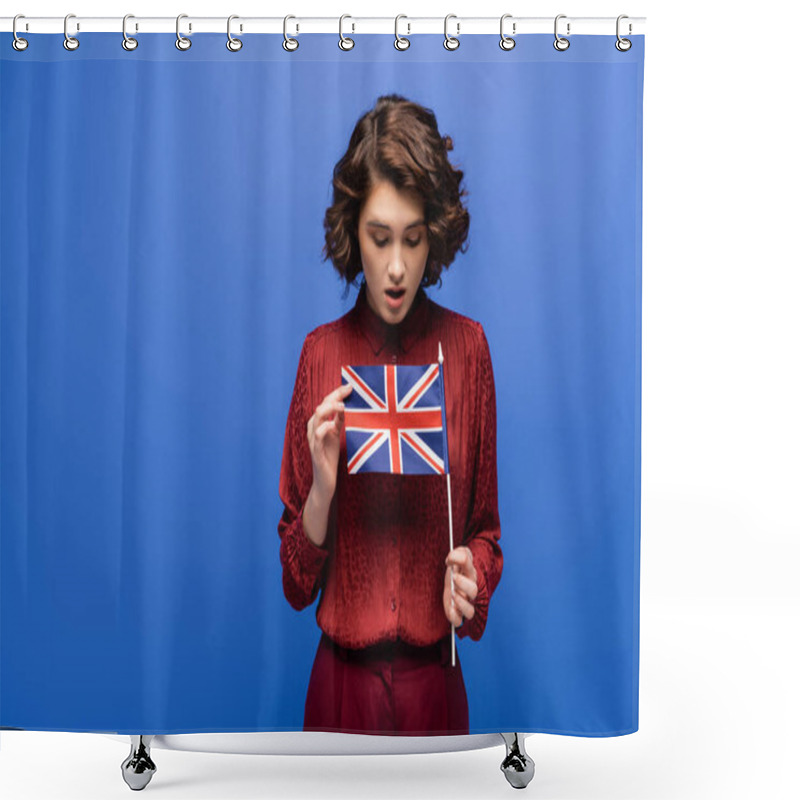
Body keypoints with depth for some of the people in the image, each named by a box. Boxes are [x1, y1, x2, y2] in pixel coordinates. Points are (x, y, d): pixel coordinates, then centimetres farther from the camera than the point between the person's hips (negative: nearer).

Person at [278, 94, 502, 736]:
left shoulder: (467, 347, -5)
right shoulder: (321, 353, -5)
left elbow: (485, 527, 5)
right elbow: (296, 578, -1)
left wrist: (471, 574, -16)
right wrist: (323, 489, -19)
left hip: (435, 682, 0)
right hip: (341, 680, 0)